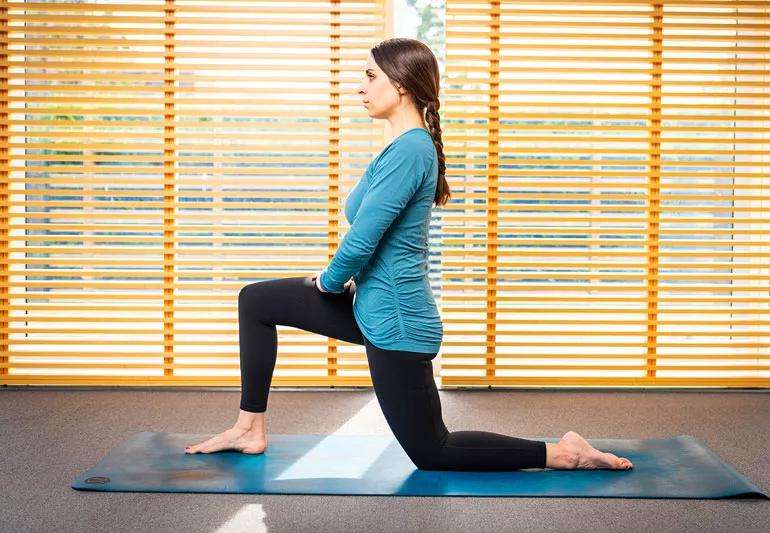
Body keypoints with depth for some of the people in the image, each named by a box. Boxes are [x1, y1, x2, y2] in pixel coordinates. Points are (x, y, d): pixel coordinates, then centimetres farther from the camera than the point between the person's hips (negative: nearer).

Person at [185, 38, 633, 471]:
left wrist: (328, 281, -5)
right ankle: (251, 429, 20)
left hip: (394, 319, -10)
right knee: (256, 301, 13)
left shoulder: (408, 150, -22)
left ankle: (564, 453, 9)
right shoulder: (412, 145, 8)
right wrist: (337, 279, 8)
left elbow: (362, 239, -24)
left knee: (431, 452, 4)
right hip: (376, 304, 10)